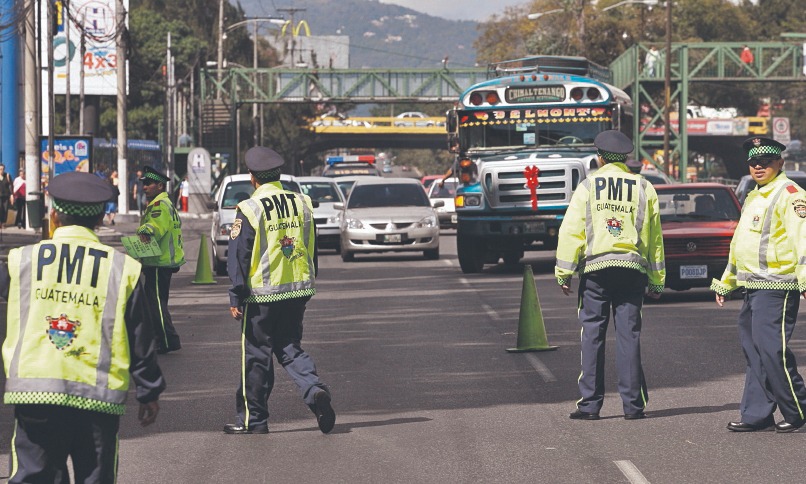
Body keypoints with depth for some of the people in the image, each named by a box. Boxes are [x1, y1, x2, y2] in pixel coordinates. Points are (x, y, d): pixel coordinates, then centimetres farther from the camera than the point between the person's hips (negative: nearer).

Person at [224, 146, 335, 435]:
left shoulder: (249, 209, -11)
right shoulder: (301, 204, 6)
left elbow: (238, 256, -12)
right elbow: (312, 250, 13)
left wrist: (236, 298, -7)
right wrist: (307, 284, 22)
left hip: (261, 293, -5)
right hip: (298, 290, 5)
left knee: (256, 354, 4)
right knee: (289, 347, 16)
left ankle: (253, 419, 11)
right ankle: (314, 391, -9)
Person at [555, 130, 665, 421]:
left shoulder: (588, 186, 4)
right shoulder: (644, 188, 10)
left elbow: (571, 231, -2)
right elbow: (655, 237, 11)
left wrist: (564, 272, 0)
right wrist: (657, 280, 14)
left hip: (595, 267, -2)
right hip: (633, 268, 2)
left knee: (592, 335, 1)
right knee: (629, 334, 3)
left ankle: (590, 404, -1)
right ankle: (633, 404, 2)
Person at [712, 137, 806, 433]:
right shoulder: (753, 198, 22)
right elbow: (739, 244, 31)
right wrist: (725, 283, 33)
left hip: (777, 288, -10)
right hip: (752, 287, 10)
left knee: (772, 349, -12)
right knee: (753, 350, 9)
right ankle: (757, 415, 13)